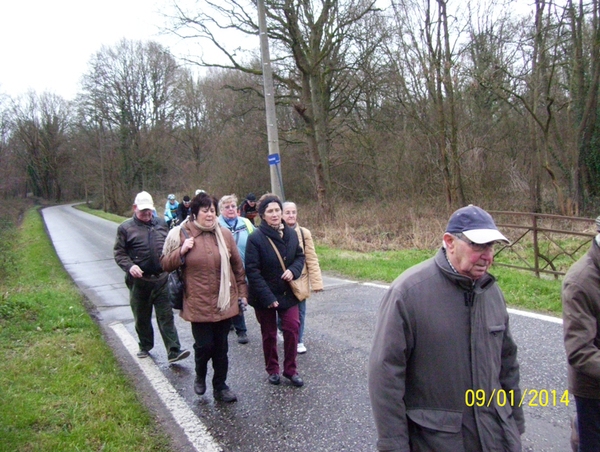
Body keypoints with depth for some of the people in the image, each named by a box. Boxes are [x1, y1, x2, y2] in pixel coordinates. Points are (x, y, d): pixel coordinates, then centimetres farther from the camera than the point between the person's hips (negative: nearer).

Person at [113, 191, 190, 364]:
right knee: (142, 317, 13)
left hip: (161, 279, 1)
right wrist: (129, 266, -18)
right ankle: (145, 347, 31)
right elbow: (119, 253, -1)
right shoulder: (126, 228, 0)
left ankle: (174, 351, -4)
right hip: (139, 281, -1)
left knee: (166, 316, -2)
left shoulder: (161, 224, 10)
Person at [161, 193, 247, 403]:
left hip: (224, 302, 2)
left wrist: (242, 292, 11)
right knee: (204, 345, -4)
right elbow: (166, 264, 3)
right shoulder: (181, 235, -2)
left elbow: (238, 265, 10)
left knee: (221, 348, 11)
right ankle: (200, 376, 29)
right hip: (198, 304, -2)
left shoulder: (224, 234, 3)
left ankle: (220, 387, 28)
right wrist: (182, 251, -14)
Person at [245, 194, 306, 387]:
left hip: (288, 293, 4)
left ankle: (290, 369, 18)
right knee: (269, 334, 11)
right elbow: (252, 270, -17)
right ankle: (272, 370, 30)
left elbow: (300, 256, 12)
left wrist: (293, 270, -11)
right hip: (264, 296, -3)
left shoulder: (291, 233, 0)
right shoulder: (255, 237, -16)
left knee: (292, 329, -1)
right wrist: (267, 297, -19)